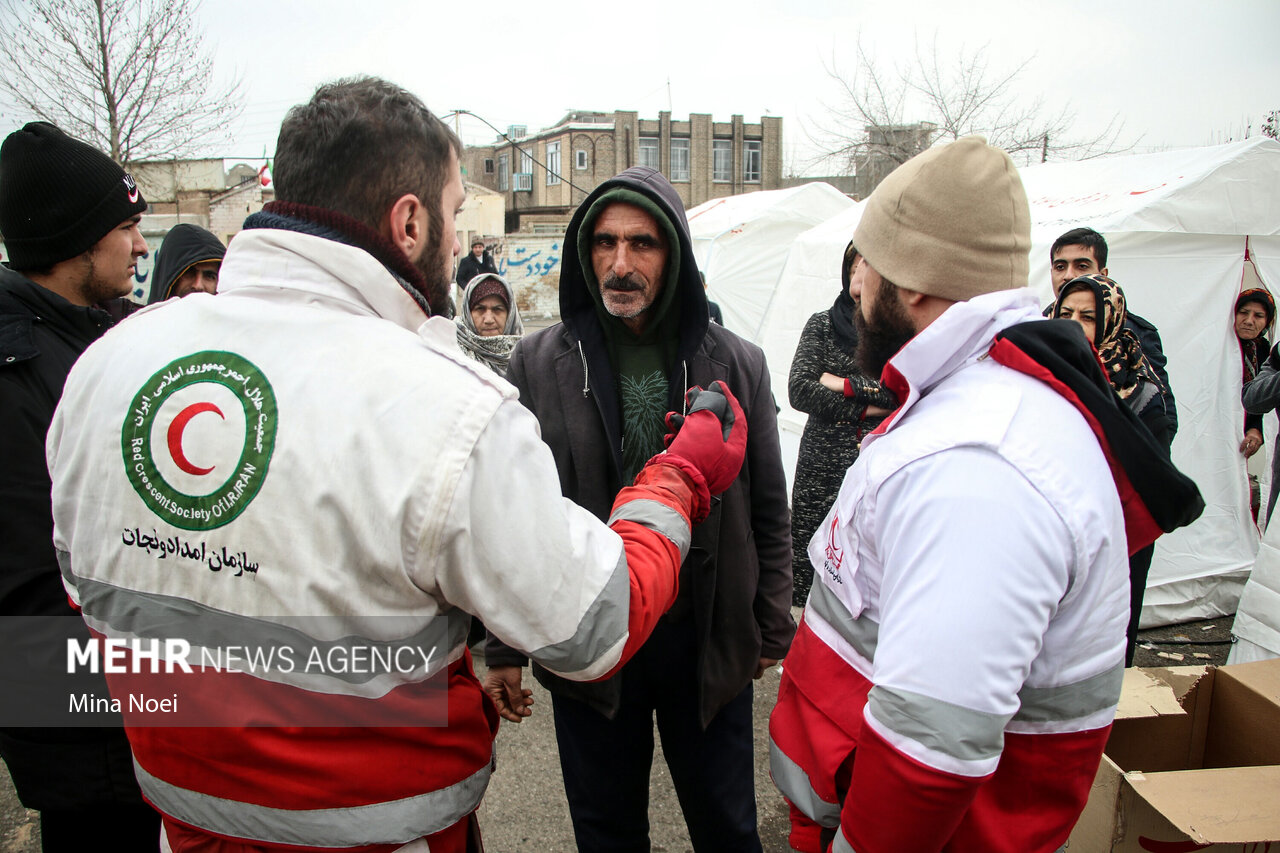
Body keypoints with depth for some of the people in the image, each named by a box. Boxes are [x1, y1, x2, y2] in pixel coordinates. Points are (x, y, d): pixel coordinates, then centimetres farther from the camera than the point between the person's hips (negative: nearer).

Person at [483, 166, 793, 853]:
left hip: (710, 642, 1)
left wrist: (771, 631, 6)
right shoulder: (538, 365, -5)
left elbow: (769, 514, 4)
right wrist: (504, 649, 0)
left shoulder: (737, 365, -2)